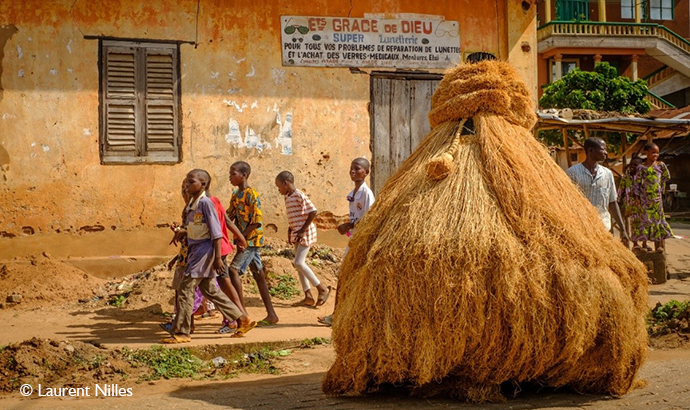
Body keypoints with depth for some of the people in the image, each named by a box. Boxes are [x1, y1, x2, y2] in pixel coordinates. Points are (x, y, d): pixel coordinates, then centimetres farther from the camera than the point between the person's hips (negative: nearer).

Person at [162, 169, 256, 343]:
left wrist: (217, 257, -19)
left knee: (186, 289, -8)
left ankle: (180, 332, -3)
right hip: (195, 249, 10)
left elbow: (216, 231, -16)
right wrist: (184, 233, 3)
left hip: (204, 250, -10)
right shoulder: (191, 203, 11)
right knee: (209, 290, 14)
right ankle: (241, 319, 22)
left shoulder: (205, 203, -15)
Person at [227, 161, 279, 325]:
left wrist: (242, 237, -19)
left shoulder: (251, 195, -15)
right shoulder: (236, 194, 12)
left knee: (233, 270, -15)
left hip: (251, 239, -9)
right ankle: (271, 314, 12)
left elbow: (257, 221, -19)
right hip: (245, 240, 9)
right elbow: (229, 216, 14)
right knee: (258, 274, 9)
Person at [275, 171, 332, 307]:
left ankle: (322, 289, -5)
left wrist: (302, 230, -18)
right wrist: (290, 231, 10)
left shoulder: (299, 196, -16)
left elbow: (313, 212, -20)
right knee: (299, 264, 7)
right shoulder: (288, 198, 12)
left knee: (299, 263, -15)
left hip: (305, 233, -10)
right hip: (297, 234, 10)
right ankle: (308, 297, 11)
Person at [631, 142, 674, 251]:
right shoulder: (641, 167, -3)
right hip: (645, 196, -2)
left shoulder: (660, 165, 2)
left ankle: (659, 244, 7)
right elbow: (637, 182, -1)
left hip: (657, 196, 2)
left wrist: (661, 186, 10)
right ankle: (644, 243, 7)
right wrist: (637, 196, -5)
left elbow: (667, 177, 17)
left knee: (658, 218, 3)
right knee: (645, 218, 1)